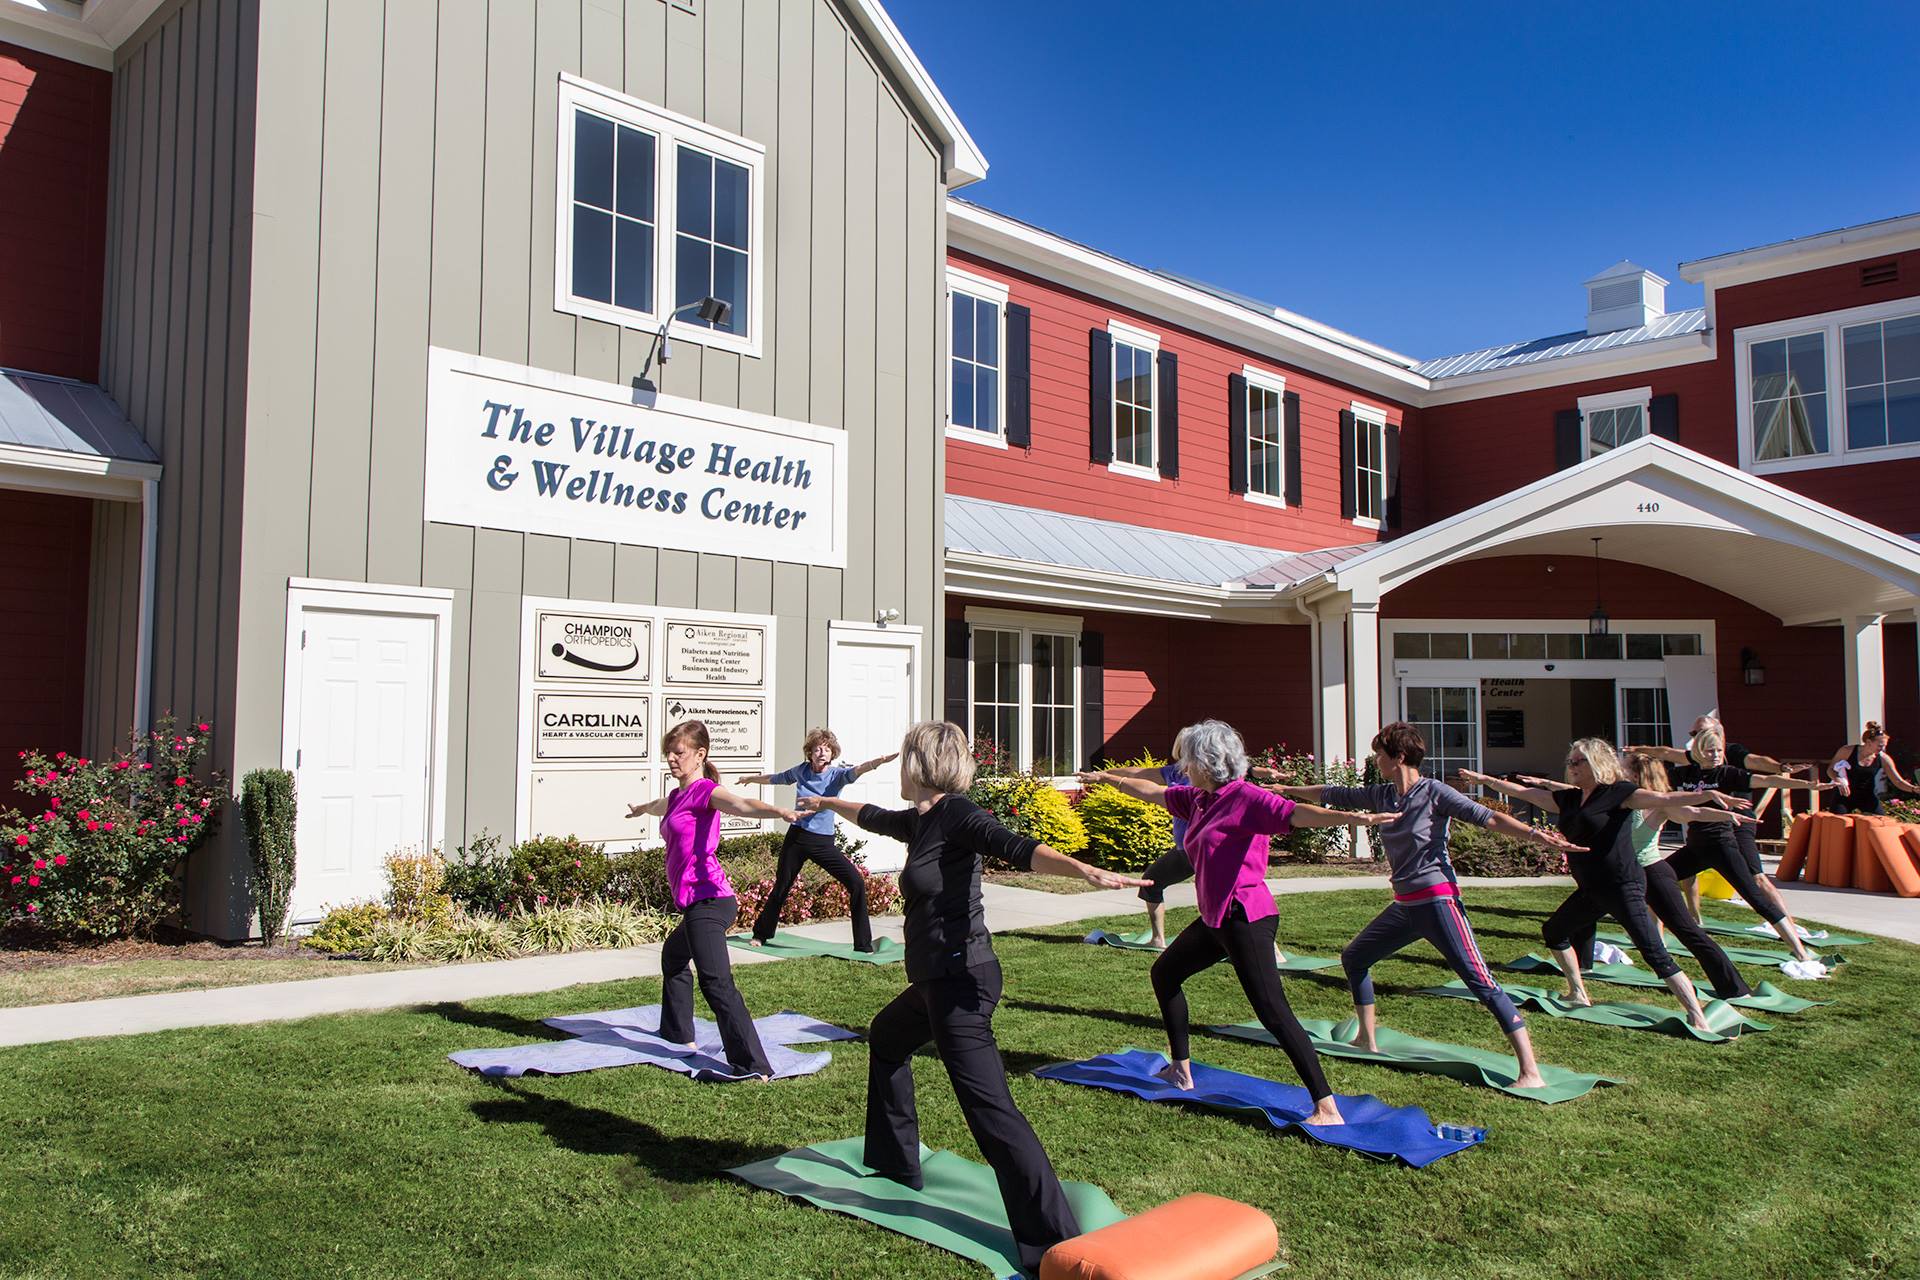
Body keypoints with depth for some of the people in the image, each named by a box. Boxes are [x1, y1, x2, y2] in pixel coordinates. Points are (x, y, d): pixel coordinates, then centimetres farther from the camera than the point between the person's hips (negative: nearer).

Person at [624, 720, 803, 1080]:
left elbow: (741, 804, -30)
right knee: (673, 956, 32)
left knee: (716, 982, -20)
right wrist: (640, 809, 67)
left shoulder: (705, 791, -9)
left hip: (707, 901, -10)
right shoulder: (676, 796, 18)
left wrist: (780, 811, -50)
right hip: (695, 904, 10)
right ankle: (679, 1036, 48)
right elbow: (659, 806, 44)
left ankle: (753, 1066, -27)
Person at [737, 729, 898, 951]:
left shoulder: (837, 774, -8)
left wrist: (877, 762, -53)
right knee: (781, 889, 12)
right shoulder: (801, 771, 1)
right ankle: (760, 935, 36)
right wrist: (751, 779, 40)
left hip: (824, 842, -2)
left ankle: (863, 945, -6)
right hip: (796, 838, 2)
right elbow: (776, 778, 23)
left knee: (857, 883, -15)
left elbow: (855, 771, -31)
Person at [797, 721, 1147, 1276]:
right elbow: (873, 817, 31)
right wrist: (825, 803, 50)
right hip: (937, 981, 10)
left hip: (960, 980, -10)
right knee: (886, 1038, 33)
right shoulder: (919, 820, 10)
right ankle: (894, 1161, 47)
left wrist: (1088, 871, -48)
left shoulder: (956, 815, -16)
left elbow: (1016, 847, -32)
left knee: (990, 1109, -15)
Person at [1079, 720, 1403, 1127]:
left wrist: (1351, 817, -46)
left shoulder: (1244, 797, -16)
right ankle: (1181, 1070, 37)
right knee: (1165, 972, 24)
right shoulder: (1198, 799, 10)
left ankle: (1327, 1109, -14)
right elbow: (1152, 791, 26)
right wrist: (1107, 779, 40)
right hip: (1215, 919, 10)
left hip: (1245, 918, -10)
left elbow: (1295, 813, -30)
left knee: (1272, 1010, -15)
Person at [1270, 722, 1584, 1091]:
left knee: (1480, 981, -14)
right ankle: (1368, 1039, 31)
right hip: (1404, 906, 8)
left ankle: (1530, 1072, -14)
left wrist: (1535, 834, -31)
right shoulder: (1382, 795, 8)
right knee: (1353, 957, 17)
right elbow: (1332, 796, 19)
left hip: (1437, 902, -8)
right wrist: (1287, 790, 27)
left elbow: (1488, 818, -17)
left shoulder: (1434, 792, -11)